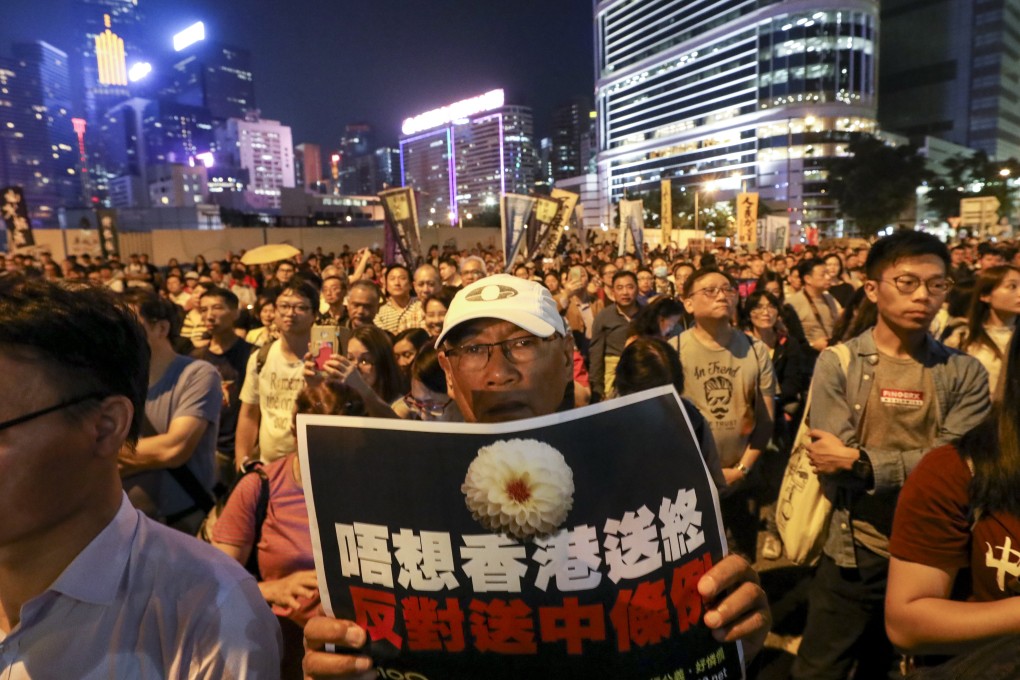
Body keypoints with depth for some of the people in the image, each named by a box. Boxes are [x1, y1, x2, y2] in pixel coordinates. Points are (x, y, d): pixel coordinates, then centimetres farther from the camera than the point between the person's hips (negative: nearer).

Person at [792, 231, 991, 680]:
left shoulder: (965, 373, -1)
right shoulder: (838, 363, -8)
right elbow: (834, 468, -15)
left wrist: (859, 461, -19)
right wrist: (920, 466, -17)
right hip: (853, 554, -2)